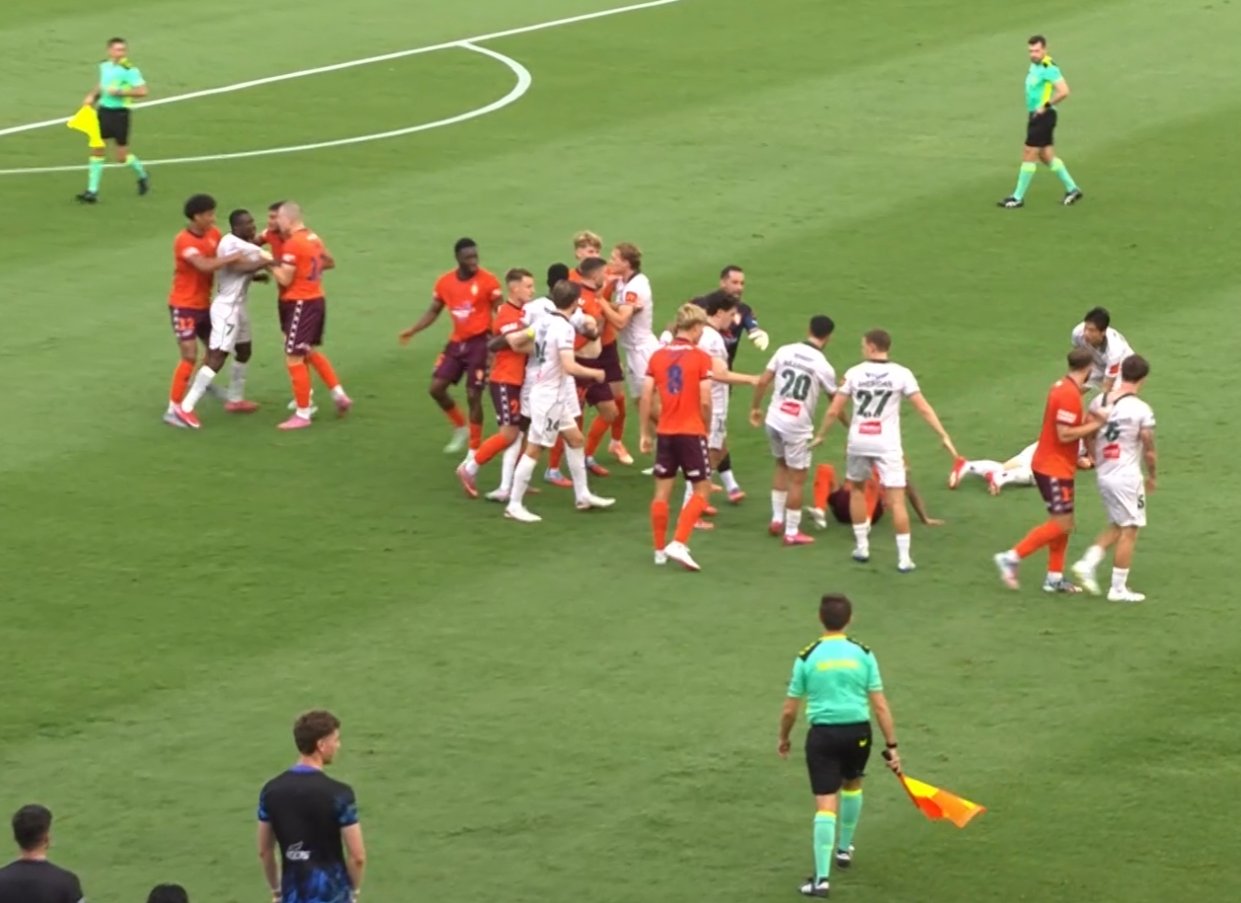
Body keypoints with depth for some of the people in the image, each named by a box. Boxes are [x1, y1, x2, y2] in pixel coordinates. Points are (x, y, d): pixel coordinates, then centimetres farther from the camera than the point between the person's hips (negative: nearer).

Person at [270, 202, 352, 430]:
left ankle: (303, 414, 1)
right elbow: (330, 263, 23)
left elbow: (285, 279, -20)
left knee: (294, 358, -3)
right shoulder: (314, 239, 9)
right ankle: (339, 395, 21)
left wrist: (270, 264, -8)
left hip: (301, 304, -9)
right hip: (317, 299, 9)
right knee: (311, 352, 24)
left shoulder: (292, 244, -18)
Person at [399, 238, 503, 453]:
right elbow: (433, 311, 13)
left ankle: (474, 450, 9)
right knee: (436, 387, 2)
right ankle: (461, 428, 25)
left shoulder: (488, 281, -11)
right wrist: (413, 330, 2)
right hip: (456, 342, 5)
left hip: (479, 343, -5)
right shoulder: (444, 282, 2)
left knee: (473, 395, -3)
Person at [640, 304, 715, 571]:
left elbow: (645, 398, 1)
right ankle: (678, 544, -9)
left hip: (664, 433, 5)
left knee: (662, 490, 12)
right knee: (702, 490, 5)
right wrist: (706, 428, 5)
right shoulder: (701, 358, -8)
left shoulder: (657, 356, 4)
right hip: (691, 433, -5)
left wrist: (644, 434, 9)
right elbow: (705, 401, -12)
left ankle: (659, 550, 18)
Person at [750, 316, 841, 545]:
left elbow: (762, 382, 1)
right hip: (797, 427, -5)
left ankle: (777, 519, 28)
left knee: (781, 466, 26)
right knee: (797, 479, 6)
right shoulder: (823, 367, -9)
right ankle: (792, 532, 10)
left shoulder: (785, 351, -1)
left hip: (774, 420, 5)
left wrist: (755, 408, 16)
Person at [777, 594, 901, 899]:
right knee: (852, 786, 30)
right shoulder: (863, 654, -2)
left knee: (825, 804, -4)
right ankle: (844, 849, 45)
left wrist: (783, 738, 19)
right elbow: (879, 705, -4)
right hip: (857, 731, 2)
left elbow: (790, 709, 1)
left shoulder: (807, 657, -4)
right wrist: (891, 745, 1)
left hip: (823, 733, -2)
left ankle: (822, 877, -12)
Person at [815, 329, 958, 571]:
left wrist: (821, 435, 16)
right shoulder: (901, 374, -4)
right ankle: (904, 558, -4)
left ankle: (862, 547, 26)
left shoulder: (854, 373, 0)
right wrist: (943, 436, -3)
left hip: (858, 442, 2)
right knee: (897, 499, -2)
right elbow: (923, 408, -7)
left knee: (857, 489, 25)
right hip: (887, 444, -2)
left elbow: (834, 411, 2)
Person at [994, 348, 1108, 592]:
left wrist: (1088, 418, 6)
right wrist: (1095, 425, -18)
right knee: (1061, 524, -7)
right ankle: (1011, 558, -5)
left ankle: (1055, 578, 16)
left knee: (1064, 523, 13)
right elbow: (1064, 434, -25)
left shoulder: (1063, 387, 8)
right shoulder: (1069, 395, -22)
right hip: (1054, 468, -10)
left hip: (1058, 467, 10)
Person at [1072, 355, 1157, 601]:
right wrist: (1152, 477, 7)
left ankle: (1088, 563, 7)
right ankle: (1118, 589, 9)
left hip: (1104, 475, 6)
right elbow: (1149, 451, -9)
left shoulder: (1098, 402, 1)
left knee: (1116, 527, 22)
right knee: (1129, 531, 5)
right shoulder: (1142, 410, -16)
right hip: (1127, 477, -6)